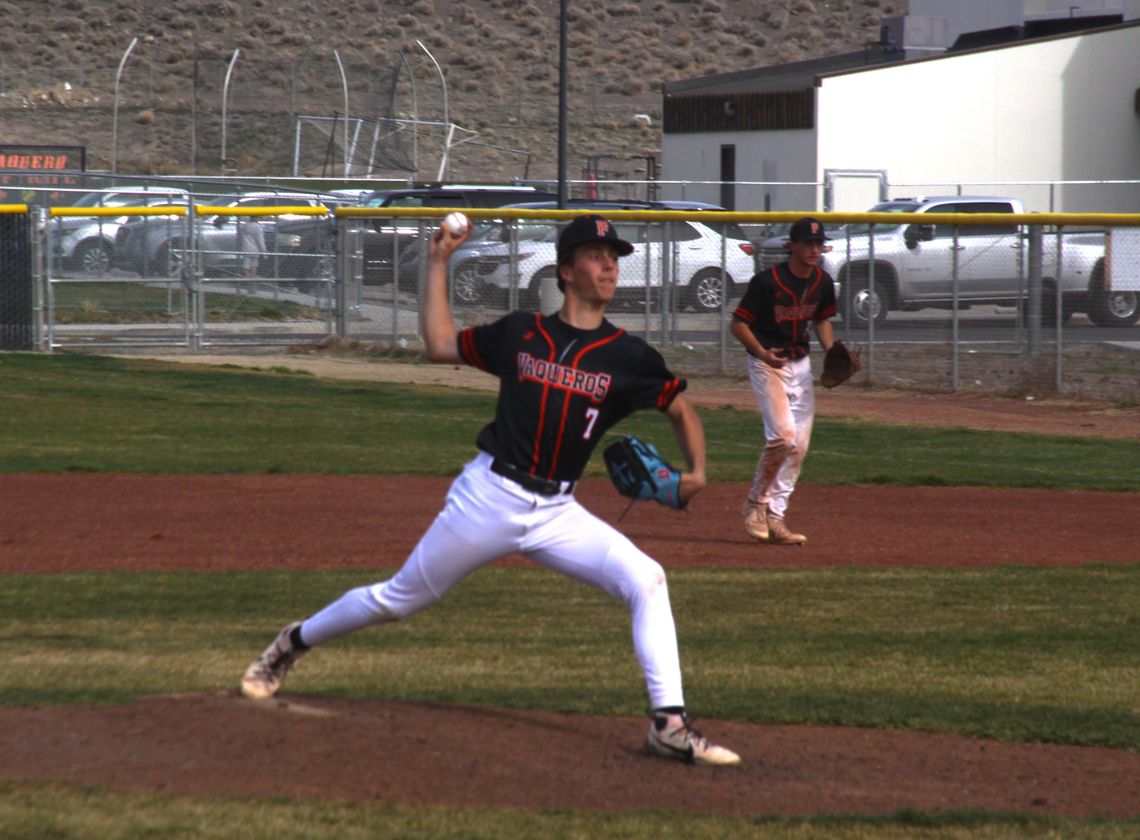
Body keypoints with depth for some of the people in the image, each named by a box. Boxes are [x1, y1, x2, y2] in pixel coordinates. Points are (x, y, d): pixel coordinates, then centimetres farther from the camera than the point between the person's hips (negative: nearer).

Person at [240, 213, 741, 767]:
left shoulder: (629, 357, 0)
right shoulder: (521, 333, 1)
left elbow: (680, 408, 12)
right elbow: (439, 345, 12)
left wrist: (696, 471, -4)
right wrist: (438, 264, 9)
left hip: (556, 513, 1)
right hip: (488, 496, -1)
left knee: (646, 581, -20)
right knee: (397, 599, 10)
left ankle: (669, 725, -19)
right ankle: (294, 643, 36)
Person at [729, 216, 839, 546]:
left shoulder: (823, 282, 1)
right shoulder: (767, 282, -18)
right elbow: (737, 324, -12)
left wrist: (833, 352, 0)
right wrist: (762, 353, -28)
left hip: (801, 363, 7)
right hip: (768, 365, -7)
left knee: (799, 445, 3)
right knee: (783, 435, -20)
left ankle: (774, 518, 11)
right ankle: (756, 503, 0)